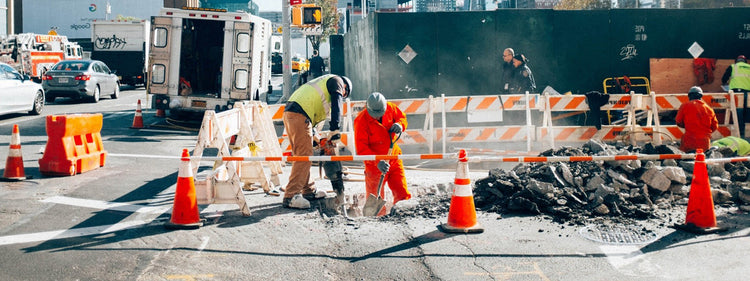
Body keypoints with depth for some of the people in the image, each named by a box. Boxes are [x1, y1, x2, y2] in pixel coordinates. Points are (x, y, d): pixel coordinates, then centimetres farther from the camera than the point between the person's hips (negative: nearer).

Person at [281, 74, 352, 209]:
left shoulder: (323, 82, 35)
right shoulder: (336, 81, 10)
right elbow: (337, 104, -6)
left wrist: (312, 135, 26)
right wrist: (334, 130, -11)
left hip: (289, 113, 10)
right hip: (300, 115, -10)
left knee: (301, 156, 17)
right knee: (304, 157, -11)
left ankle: (308, 191, 26)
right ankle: (290, 197, -15)